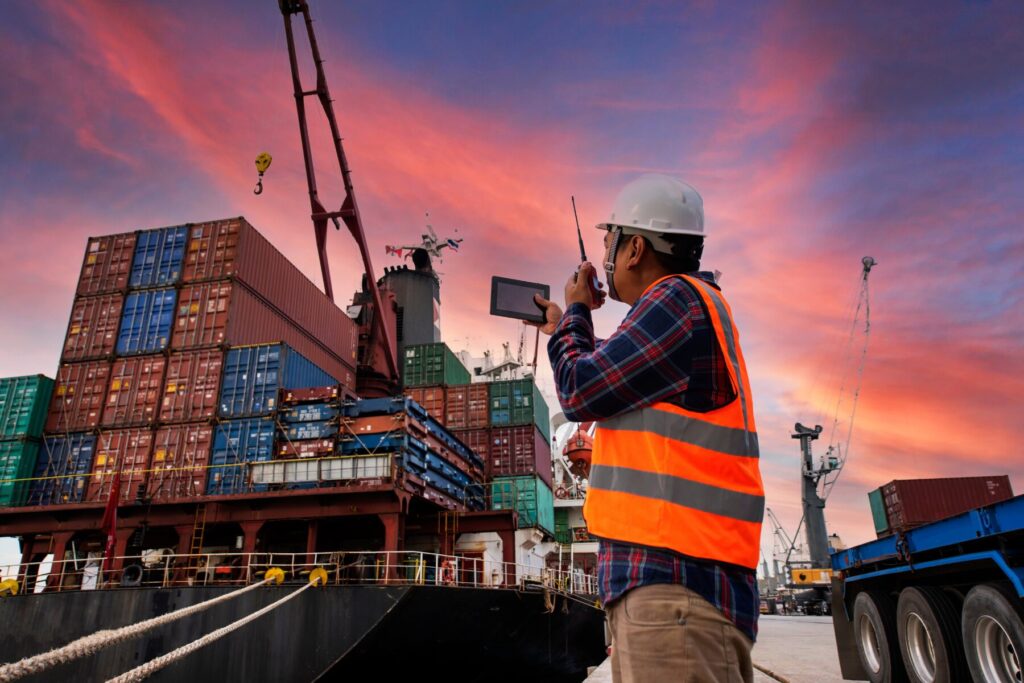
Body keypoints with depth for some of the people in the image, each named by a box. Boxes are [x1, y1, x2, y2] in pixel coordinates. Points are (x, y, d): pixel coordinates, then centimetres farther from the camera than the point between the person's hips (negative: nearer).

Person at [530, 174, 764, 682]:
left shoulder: (679, 299, -9)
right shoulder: (692, 306, 22)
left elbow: (579, 393, -10)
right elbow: (612, 389, 31)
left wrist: (575, 313, 7)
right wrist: (567, 330, 35)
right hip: (676, 571, 10)